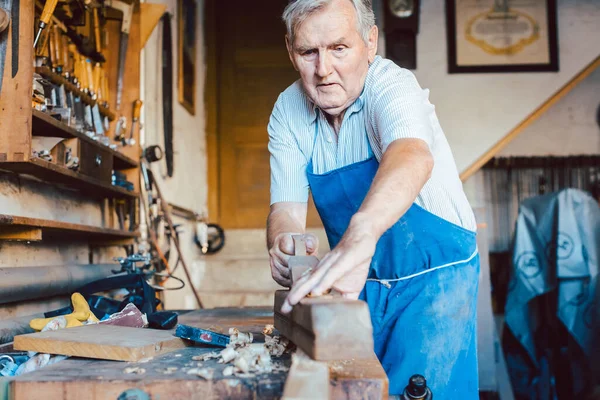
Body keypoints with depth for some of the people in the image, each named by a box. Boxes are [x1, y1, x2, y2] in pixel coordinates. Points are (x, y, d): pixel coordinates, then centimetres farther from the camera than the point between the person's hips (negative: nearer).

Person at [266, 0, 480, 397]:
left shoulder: (393, 85, -23)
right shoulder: (288, 110, -6)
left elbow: (412, 157, -45)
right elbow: (287, 205, -10)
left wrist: (360, 235, -64)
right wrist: (284, 240, -35)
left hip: (434, 277, -4)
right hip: (360, 279, 4)